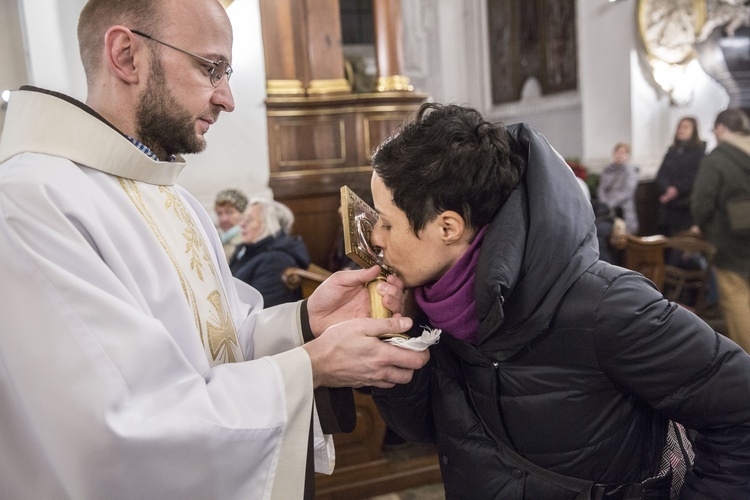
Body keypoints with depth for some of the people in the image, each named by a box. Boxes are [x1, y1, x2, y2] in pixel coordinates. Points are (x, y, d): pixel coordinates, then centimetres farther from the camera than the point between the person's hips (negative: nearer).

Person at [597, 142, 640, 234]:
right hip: (607, 209, 3)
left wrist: (610, 203, -16)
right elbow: (601, 188, 7)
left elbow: (627, 191, -9)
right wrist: (604, 203, -10)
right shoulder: (607, 169, 12)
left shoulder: (631, 170, 0)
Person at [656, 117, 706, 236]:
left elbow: (694, 177, -9)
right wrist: (667, 189, -10)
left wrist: (677, 190, -15)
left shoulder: (699, 151, 1)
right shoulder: (672, 150, 17)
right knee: (667, 234, 3)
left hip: (686, 204, -5)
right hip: (667, 204, 5)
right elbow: (661, 174, 8)